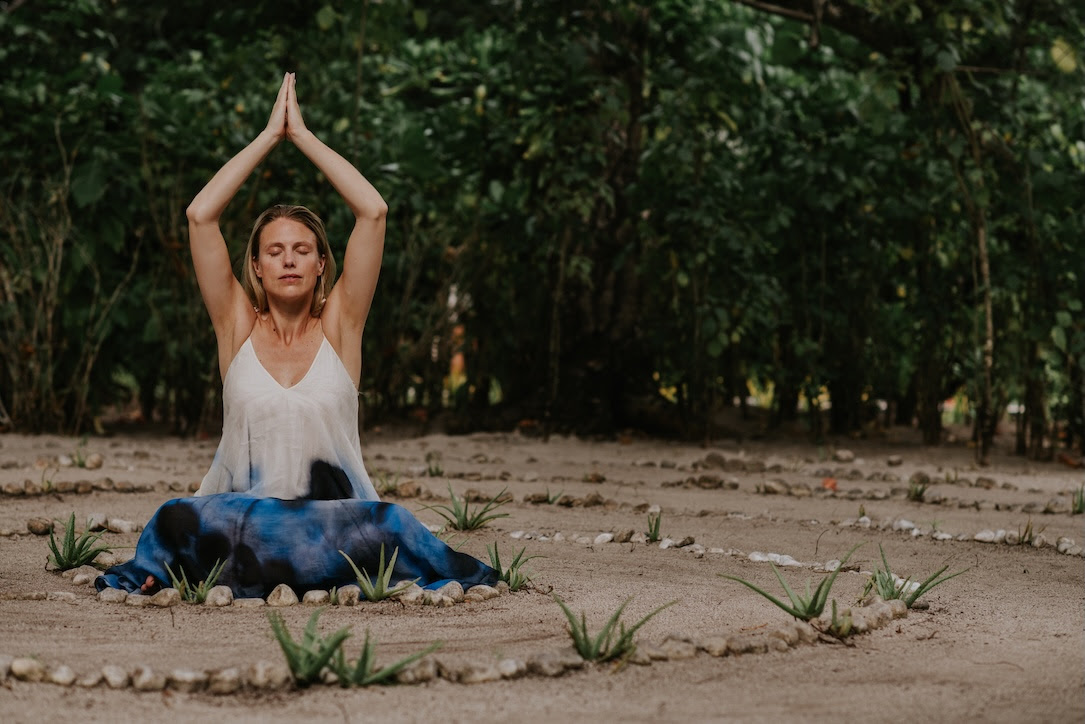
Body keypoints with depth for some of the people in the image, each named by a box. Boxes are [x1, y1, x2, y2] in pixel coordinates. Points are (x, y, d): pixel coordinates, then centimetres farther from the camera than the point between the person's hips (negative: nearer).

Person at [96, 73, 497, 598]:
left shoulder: (338, 327, 7)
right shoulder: (238, 327, 7)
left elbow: (373, 212, -1)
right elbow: (200, 215, -2)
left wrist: (303, 135, 4)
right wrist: (270, 135, 4)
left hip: (335, 528, 1)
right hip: (240, 526, -1)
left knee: (387, 527, -34)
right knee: (180, 520, -35)